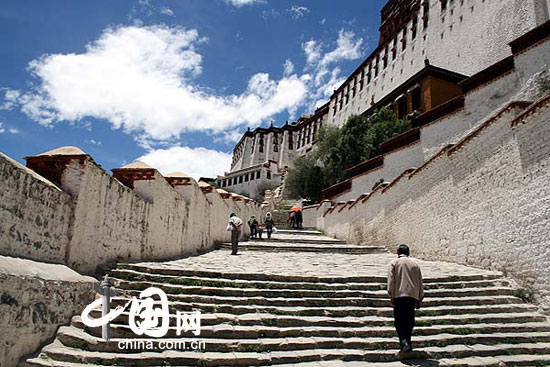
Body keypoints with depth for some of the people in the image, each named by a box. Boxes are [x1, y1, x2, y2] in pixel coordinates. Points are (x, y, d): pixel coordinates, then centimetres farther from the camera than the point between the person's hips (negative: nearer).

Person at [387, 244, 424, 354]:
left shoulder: (394, 263, 4)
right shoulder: (415, 264, 14)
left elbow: (391, 280, -5)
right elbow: (420, 283, 14)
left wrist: (391, 296, -4)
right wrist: (419, 299, 18)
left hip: (399, 296, -3)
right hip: (412, 296, 3)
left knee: (399, 321, 1)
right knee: (409, 321, 11)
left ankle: (404, 342, -15)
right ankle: (408, 344, 14)